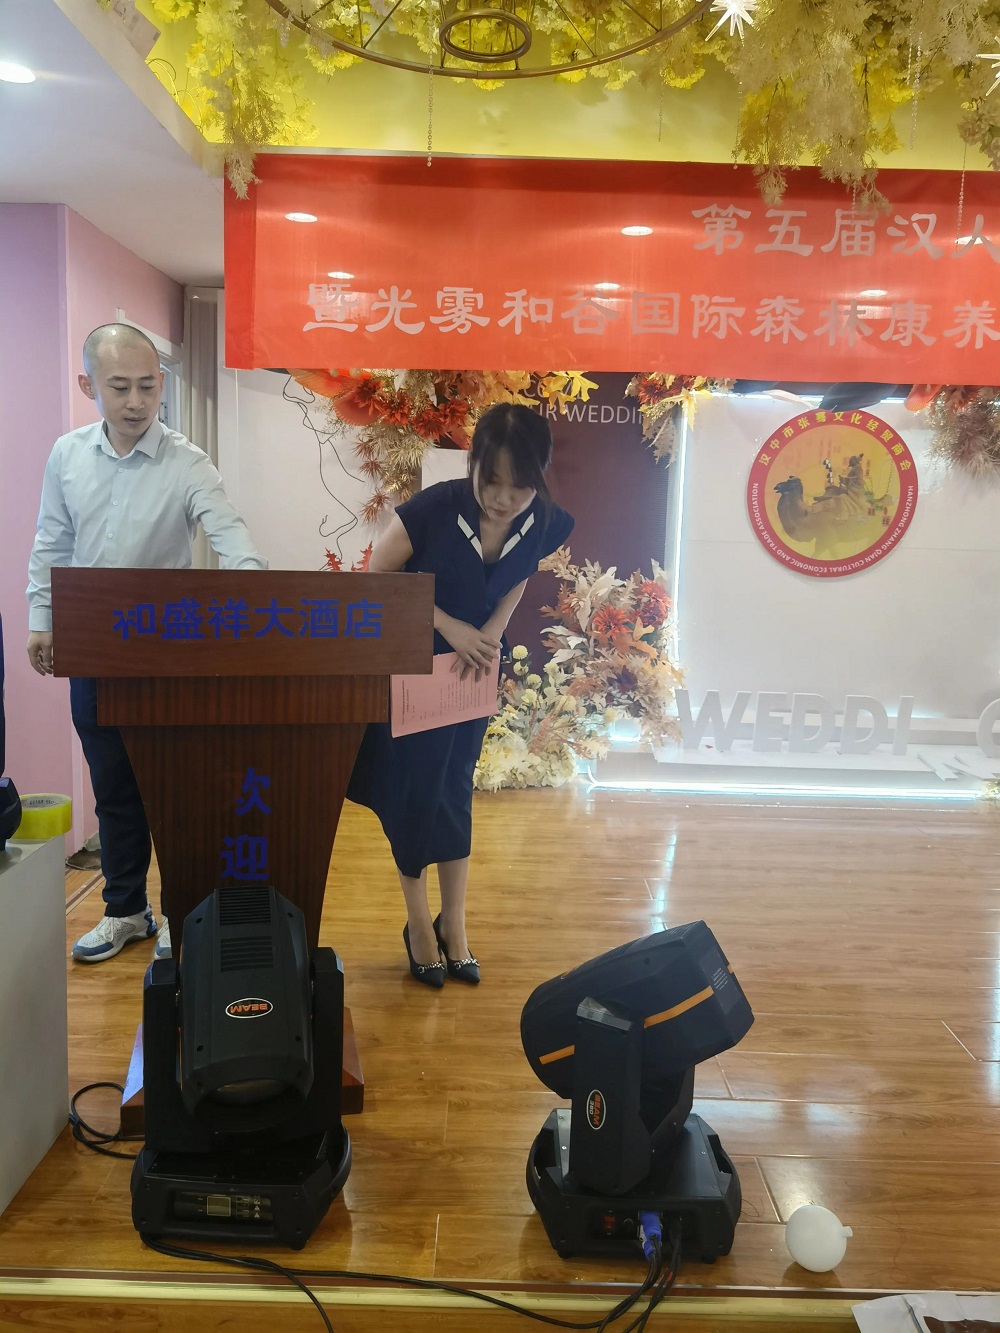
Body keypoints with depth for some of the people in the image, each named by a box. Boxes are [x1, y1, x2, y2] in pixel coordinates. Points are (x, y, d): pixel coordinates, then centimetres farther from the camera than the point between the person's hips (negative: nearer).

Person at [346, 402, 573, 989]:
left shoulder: (548, 525, -18)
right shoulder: (435, 508, -29)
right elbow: (374, 579, -17)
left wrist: (490, 634, -13)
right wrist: (450, 626, -23)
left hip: (473, 671, 3)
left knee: (455, 790, 12)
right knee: (414, 791, 5)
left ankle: (454, 923, 27)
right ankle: (419, 923, 24)